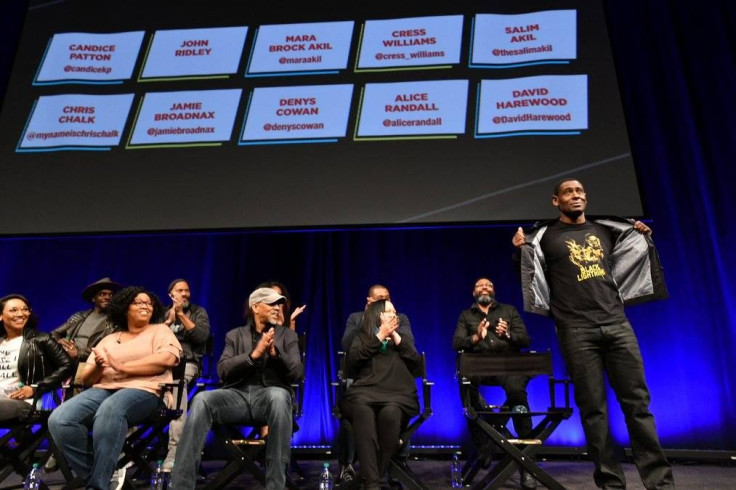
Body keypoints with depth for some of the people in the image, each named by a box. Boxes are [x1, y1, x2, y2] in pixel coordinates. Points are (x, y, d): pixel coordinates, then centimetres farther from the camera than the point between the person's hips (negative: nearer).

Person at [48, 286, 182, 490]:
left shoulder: (160, 330, 13)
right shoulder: (108, 340, 23)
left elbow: (167, 359, -8)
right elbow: (87, 379, 17)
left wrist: (121, 366, -8)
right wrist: (98, 367, -7)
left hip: (143, 390, -4)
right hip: (103, 389, 5)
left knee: (109, 412, -37)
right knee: (59, 420, -23)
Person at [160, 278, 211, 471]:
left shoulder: (198, 312, 12)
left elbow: (202, 336, -6)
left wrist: (181, 315, -5)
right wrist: (169, 320, -4)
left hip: (187, 363, -3)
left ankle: (175, 453, -42)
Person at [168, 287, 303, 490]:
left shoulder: (287, 335, 16)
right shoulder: (235, 335, 17)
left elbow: (296, 372, 3)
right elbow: (223, 371, 2)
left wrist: (275, 352, -15)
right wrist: (254, 355, -13)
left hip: (270, 395, -1)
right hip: (238, 394, 1)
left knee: (279, 396, -39)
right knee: (201, 400, -31)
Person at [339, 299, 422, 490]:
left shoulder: (403, 339, 28)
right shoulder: (362, 337, 22)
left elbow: (417, 365, 10)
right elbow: (351, 362, 1)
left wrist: (396, 338, 7)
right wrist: (379, 337, 3)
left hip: (398, 394, 1)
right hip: (364, 392, -1)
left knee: (390, 413, -35)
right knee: (363, 411, -37)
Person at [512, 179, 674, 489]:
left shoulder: (606, 230, 18)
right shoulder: (544, 236, 7)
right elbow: (531, 277, 6)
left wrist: (644, 239, 20)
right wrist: (521, 250, -10)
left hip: (616, 323, 4)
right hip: (576, 330, -3)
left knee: (637, 402, 3)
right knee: (593, 408, 1)